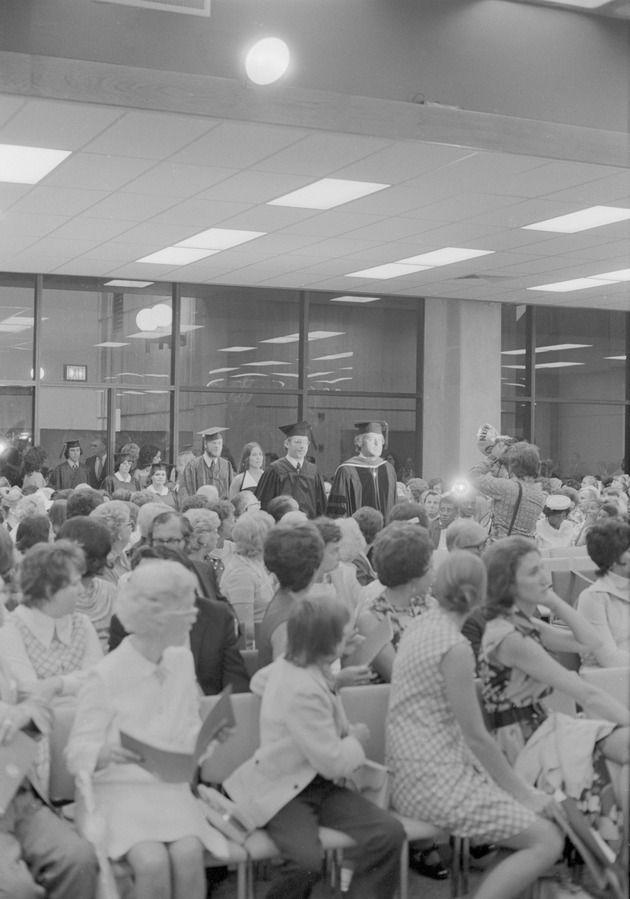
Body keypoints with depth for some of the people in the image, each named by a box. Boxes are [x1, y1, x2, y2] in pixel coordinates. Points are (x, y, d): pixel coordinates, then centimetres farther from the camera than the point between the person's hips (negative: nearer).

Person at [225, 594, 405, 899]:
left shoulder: (289, 664, 4)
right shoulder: (304, 693, -24)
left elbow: (259, 681, 28)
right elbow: (333, 762, -21)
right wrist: (356, 737, 0)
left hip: (320, 785, 9)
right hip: (281, 793, -9)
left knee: (389, 833, -14)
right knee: (311, 861, -35)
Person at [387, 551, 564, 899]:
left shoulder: (419, 629, 9)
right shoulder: (455, 647, -19)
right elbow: (476, 736, -16)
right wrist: (520, 792, -4)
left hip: (417, 770, 9)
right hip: (433, 782, -9)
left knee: (546, 806, 12)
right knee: (547, 841, -10)